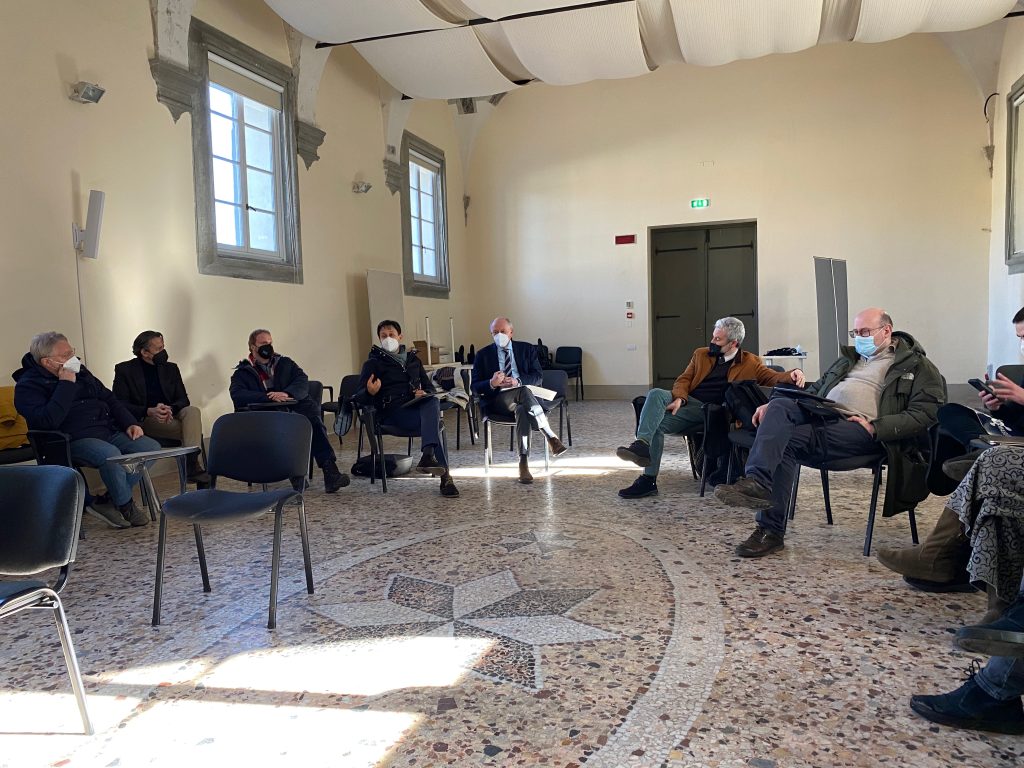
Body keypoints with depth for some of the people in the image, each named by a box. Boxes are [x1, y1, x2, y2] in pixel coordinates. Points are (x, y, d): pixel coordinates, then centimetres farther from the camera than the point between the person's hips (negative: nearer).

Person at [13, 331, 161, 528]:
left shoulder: (80, 371, 17)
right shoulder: (28, 386, -5)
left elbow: (109, 399, 23)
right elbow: (48, 421, -22)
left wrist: (130, 423, 7)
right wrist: (66, 384, -17)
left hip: (108, 432, 8)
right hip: (73, 441, -7)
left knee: (152, 447, -13)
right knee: (111, 454, -37)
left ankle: (107, 501, -8)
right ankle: (125, 506, -9)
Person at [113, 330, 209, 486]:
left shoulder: (170, 368, 16)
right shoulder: (124, 370, 4)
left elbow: (183, 400, 9)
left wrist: (170, 409, -17)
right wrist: (149, 411, -24)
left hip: (171, 416, 4)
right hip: (143, 421, -4)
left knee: (193, 411, -32)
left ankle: (193, 465, -44)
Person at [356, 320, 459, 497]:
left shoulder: (413, 359, 28)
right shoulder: (373, 363, 14)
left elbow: (429, 386, 26)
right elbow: (360, 396, 3)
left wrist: (425, 393, 0)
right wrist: (370, 392, -23)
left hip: (417, 406, 4)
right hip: (391, 411, -4)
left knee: (433, 402, -35)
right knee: (434, 423, -32)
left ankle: (428, 455, -49)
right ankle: (444, 475, -41)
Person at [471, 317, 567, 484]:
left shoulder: (527, 349, 12)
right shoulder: (483, 355, 10)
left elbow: (538, 376, 3)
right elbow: (476, 387, 4)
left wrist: (517, 381, -16)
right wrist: (492, 383, -19)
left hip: (523, 394, 2)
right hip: (497, 400, -1)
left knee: (522, 410, -38)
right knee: (524, 392, -36)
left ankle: (524, 462, -39)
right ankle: (551, 438, -36)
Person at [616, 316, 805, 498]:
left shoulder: (750, 363, 12)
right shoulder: (701, 354, 20)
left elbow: (773, 377, 3)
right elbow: (683, 380, 13)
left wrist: (791, 375, -21)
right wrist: (679, 398, -9)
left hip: (712, 413, -4)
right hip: (687, 402, 4)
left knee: (657, 423, -27)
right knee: (656, 394, -30)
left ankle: (649, 480, -28)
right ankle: (642, 444, -44)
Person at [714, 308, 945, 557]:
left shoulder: (917, 366, 10)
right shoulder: (849, 357, 31)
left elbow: (924, 415, -2)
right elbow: (817, 388, 31)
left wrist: (876, 427, -17)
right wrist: (772, 405, 13)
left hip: (858, 426, -6)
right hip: (821, 413, 6)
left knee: (787, 441, -29)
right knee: (780, 405, -26)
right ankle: (758, 481, -39)